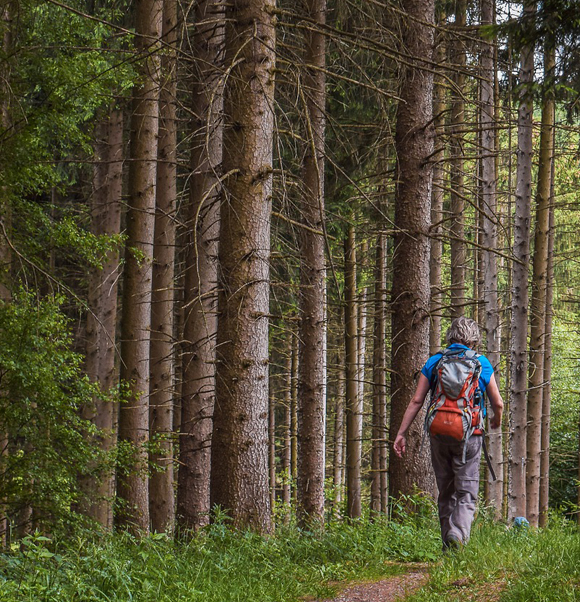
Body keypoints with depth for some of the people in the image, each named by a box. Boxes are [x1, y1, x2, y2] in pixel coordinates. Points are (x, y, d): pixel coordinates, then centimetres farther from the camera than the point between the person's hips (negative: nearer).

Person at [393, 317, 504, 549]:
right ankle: (459, 534, -26)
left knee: (446, 492, 13)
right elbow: (498, 403, 9)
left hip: (439, 434, 2)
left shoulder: (434, 362, 6)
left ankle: (448, 544, 15)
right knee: (466, 493, -2)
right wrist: (497, 420, 31)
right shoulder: (481, 364, 3)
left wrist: (401, 433, 5)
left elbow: (416, 401, 2)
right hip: (468, 435, -2)